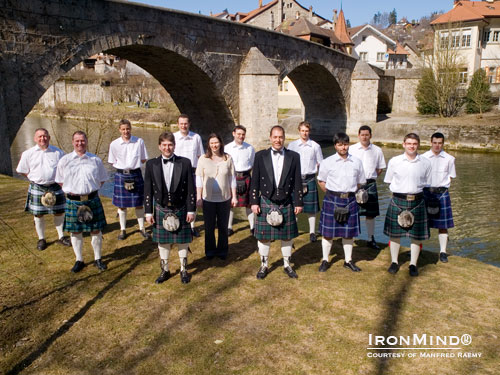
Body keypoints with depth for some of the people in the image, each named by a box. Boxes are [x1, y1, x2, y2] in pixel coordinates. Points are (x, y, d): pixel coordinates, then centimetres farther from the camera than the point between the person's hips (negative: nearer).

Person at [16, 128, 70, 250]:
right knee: (38, 215, 9)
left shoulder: (58, 152, -1)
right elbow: (22, 170, 8)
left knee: (59, 213, 8)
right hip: (37, 188, 0)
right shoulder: (28, 154, -2)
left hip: (55, 187, 0)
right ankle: (41, 239, 25)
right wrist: (35, 179, 0)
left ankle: (61, 237, 25)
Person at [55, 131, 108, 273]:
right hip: (73, 201, 0)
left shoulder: (96, 160, 1)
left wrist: (92, 190, 1)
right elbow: (60, 181, 9)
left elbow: (102, 180, 10)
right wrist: (71, 192, 0)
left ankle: (98, 259, 24)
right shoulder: (64, 160, 1)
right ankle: (79, 260, 26)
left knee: (96, 230, 6)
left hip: (92, 200, 0)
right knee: (75, 232, 9)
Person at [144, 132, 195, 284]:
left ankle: (184, 270, 28)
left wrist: (191, 210, -5)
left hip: (180, 209, -1)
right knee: (162, 242, 12)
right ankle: (165, 270, 29)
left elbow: (191, 189, -4)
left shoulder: (185, 163, -5)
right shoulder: (151, 164, -1)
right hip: (161, 210, 1)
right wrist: (148, 212, -1)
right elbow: (148, 190, 1)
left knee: (182, 242, 10)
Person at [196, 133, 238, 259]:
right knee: (209, 226, 11)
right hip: (208, 198, 0)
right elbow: (199, 179, -1)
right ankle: (210, 250, 28)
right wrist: (198, 198, -3)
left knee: (223, 226, 11)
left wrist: (234, 197, 3)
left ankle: (222, 250, 28)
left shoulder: (228, 158, -1)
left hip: (224, 198, 0)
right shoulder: (203, 159, -3)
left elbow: (232, 178, 3)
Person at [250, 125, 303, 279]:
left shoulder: (294, 157, 2)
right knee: (263, 236, 6)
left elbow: (297, 182, 3)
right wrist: (254, 202, -4)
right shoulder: (260, 156, 0)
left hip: (286, 203, 1)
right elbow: (255, 181, 0)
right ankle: (264, 265, 24)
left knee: (287, 236, 10)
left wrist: (298, 202, 1)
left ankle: (287, 265, 28)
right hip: (266, 203, -1)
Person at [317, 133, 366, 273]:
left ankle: (348, 260, 26)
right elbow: (321, 181, 5)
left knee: (349, 232, 11)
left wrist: (351, 193, 6)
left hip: (350, 200, 2)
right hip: (332, 200, -2)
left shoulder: (356, 162, 4)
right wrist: (332, 194, 1)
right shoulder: (328, 162, -3)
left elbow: (360, 182, 14)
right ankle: (325, 260, 20)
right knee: (328, 232, 4)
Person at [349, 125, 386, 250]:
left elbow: (380, 168, 13)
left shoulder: (377, 150, 4)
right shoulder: (351, 149, -1)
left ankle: (371, 239, 22)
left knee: (371, 213, 9)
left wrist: (370, 177, 4)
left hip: (370, 184, 2)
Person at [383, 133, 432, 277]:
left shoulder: (425, 163, 2)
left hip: (417, 201, 1)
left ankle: (413, 264, 23)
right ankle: (394, 262, 24)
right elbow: (389, 181, 8)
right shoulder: (394, 161, -1)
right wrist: (400, 190, 1)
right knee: (395, 233, 7)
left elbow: (426, 184, 10)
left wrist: (415, 190, 0)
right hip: (398, 201, -1)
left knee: (416, 235, 7)